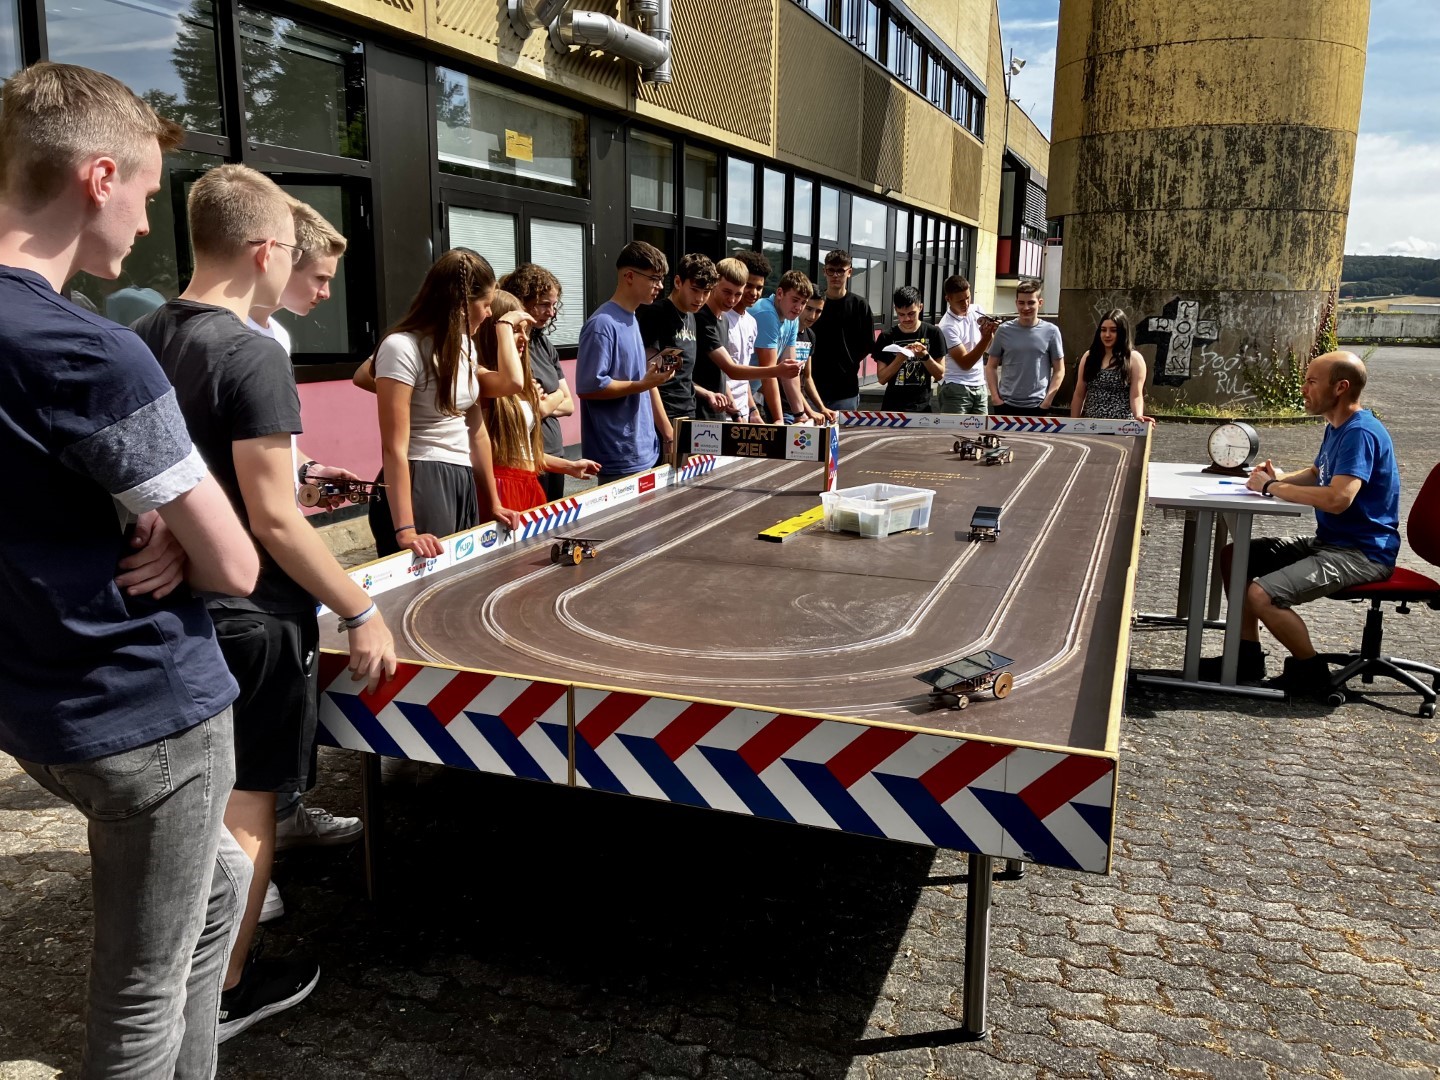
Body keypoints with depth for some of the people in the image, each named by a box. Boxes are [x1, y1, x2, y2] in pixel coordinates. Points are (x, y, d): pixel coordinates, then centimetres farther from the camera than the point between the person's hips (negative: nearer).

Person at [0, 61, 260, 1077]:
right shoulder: (90, 354, -24)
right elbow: (236, 567, -20)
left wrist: (156, 532, -4)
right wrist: (175, 540, 0)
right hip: (144, 711, -9)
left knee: (217, 881, 28)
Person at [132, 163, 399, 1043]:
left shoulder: (144, 339, 6)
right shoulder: (252, 354, -19)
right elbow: (273, 519, -23)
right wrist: (362, 615, -17)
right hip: (247, 620, -8)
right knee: (246, 812, 8)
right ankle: (226, 993, 23)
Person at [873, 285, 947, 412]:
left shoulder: (932, 333, 0)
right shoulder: (886, 337, 0)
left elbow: (940, 374, 1)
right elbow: (882, 378, -2)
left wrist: (925, 356, -16)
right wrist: (900, 359, -16)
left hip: (922, 406, 0)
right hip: (892, 407, 0)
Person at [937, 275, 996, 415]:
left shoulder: (977, 311, 4)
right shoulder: (947, 326, -16)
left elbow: (990, 347, 10)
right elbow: (965, 363, -19)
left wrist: (991, 331, -13)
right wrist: (986, 337, -28)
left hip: (980, 386, 7)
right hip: (956, 388, -7)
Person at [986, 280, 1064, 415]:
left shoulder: (1050, 332, -2)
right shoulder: (1004, 331, 1)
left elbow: (1059, 370, 2)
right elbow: (991, 366, 7)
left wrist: (1047, 401, -6)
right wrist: (995, 397, -3)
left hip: (1037, 406, -1)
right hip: (1006, 404, 1)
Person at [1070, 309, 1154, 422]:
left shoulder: (1134, 359, 0)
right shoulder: (1089, 356, 9)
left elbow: (1136, 396, -6)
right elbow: (1079, 395, 10)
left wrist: (1138, 416, -24)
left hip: (1122, 424, -3)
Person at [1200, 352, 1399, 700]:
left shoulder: (1360, 433, -21)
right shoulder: (1337, 428, 11)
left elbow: (1338, 498, -34)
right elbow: (1317, 475, 27)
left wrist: (1272, 488, -21)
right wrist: (1281, 478, 4)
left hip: (1361, 553, -10)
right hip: (1329, 541, 11)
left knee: (1260, 594, -27)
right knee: (1233, 556, 7)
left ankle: (1311, 672, -3)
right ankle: (1247, 658, 11)